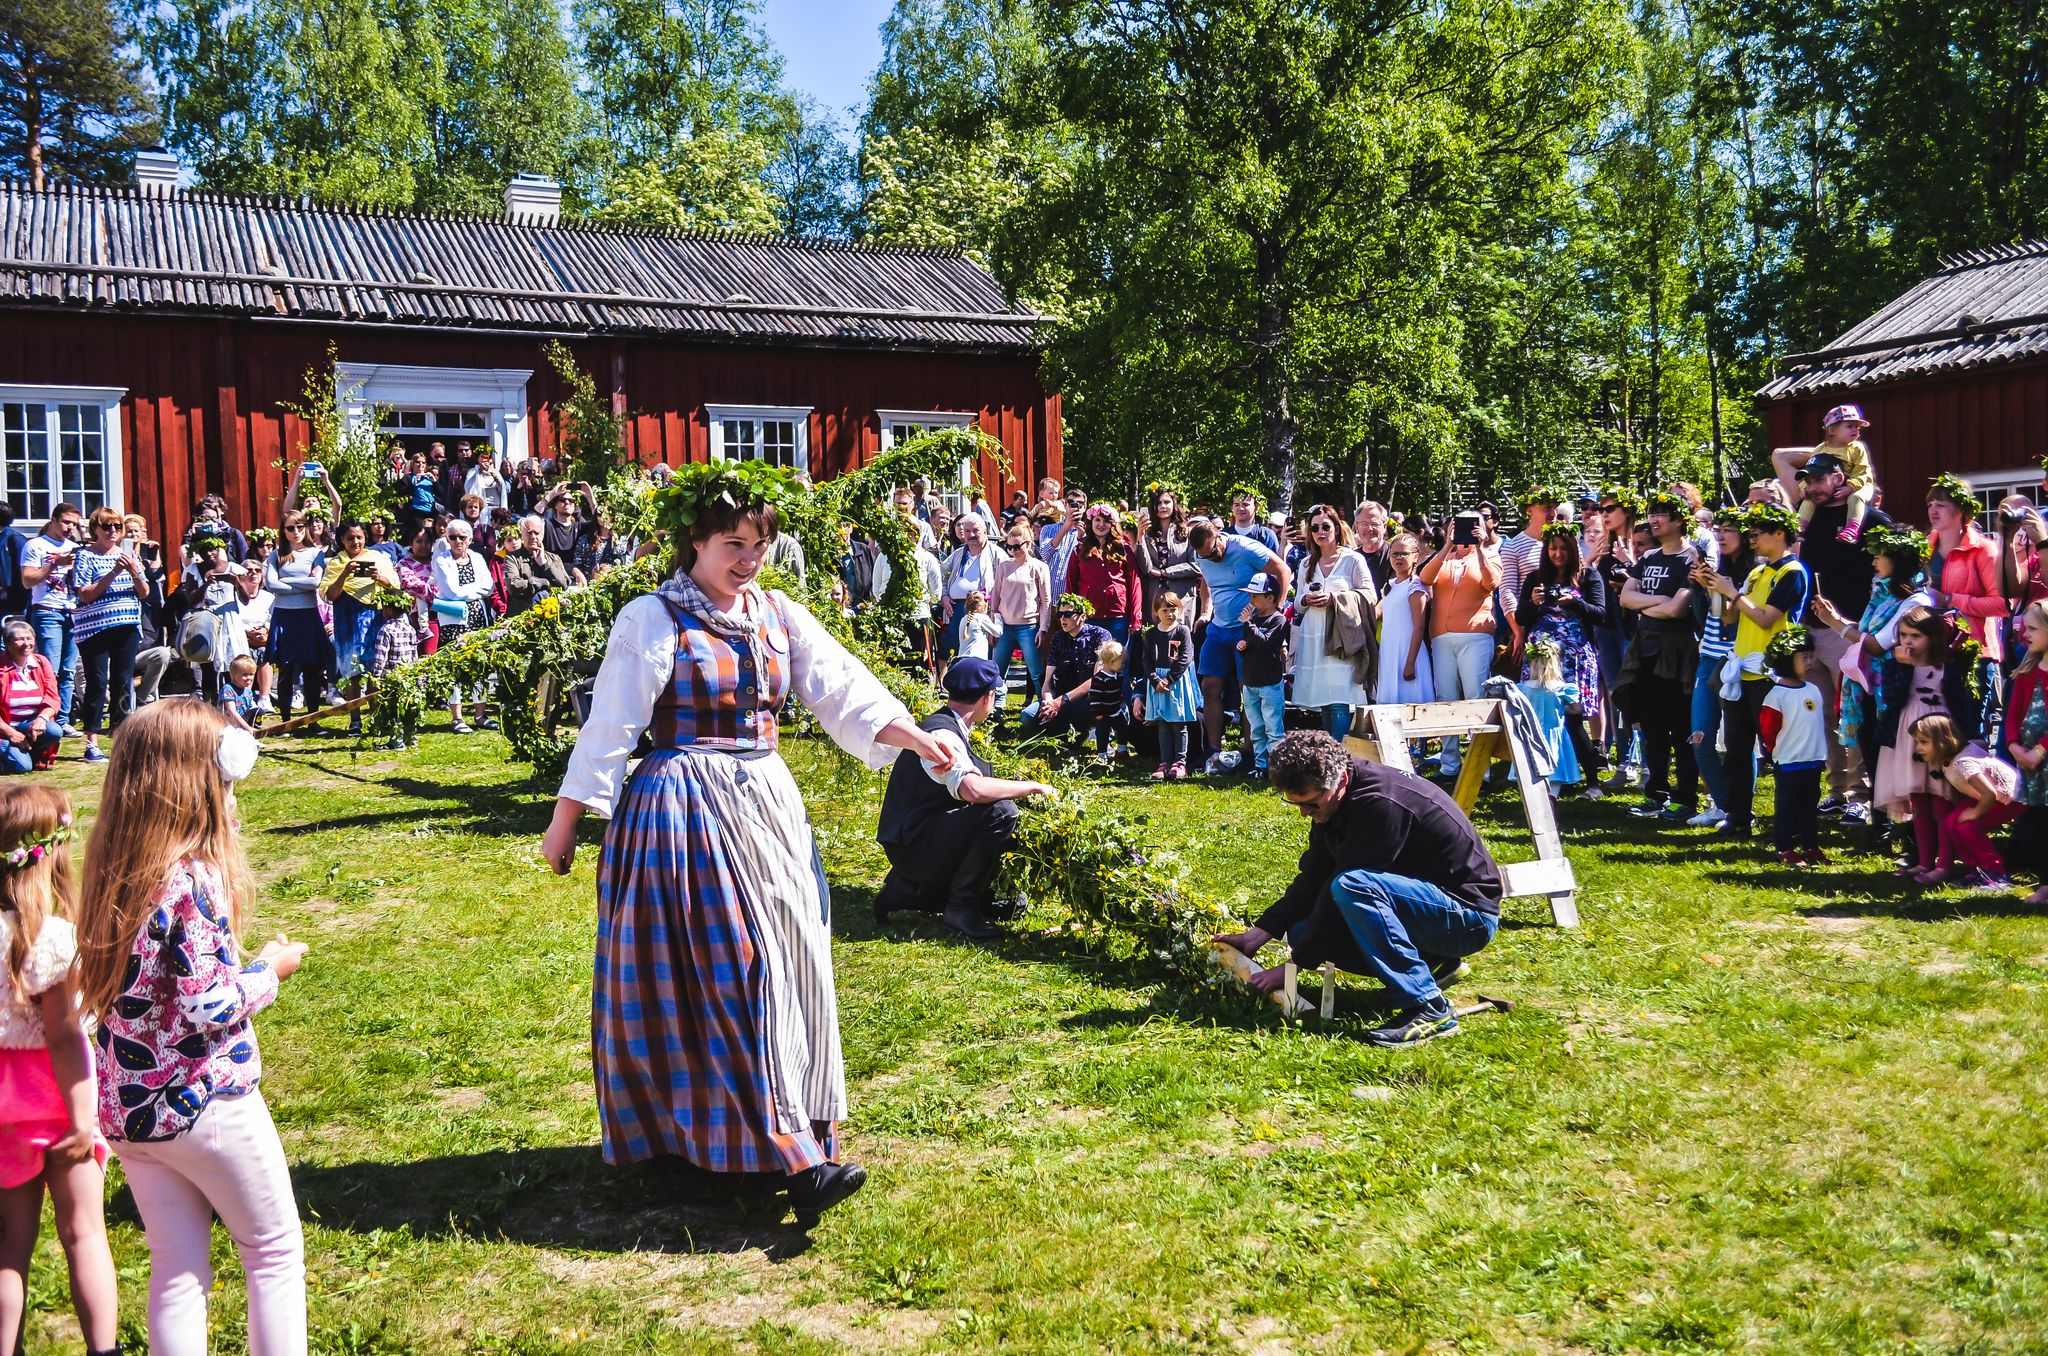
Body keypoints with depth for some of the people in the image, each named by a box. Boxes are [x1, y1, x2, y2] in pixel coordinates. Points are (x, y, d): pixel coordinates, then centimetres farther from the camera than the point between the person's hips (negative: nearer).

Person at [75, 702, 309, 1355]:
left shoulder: (115, 869, 1)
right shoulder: (194, 878, -22)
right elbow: (209, 1009, -23)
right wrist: (269, 971, -6)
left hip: (127, 1106, 7)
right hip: (205, 1105, -7)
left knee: (177, 1270, 16)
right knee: (275, 1252, 11)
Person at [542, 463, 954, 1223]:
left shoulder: (778, 616, 9)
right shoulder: (653, 620, -7)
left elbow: (839, 686, 1)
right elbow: (609, 725, -9)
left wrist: (910, 736, -14)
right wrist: (565, 823, -9)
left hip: (767, 804, 6)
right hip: (685, 811, -6)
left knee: (785, 971, 7)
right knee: (723, 975, -7)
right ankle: (793, 1156, -9)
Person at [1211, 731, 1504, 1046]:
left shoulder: (1381, 804, -28)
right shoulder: (1329, 802, 0)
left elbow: (1346, 883, -27)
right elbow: (1313, 879, 8)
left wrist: (1295, 965, -21)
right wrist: (1261, 931, -3)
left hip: (1471, 912, -9)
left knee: (1351, 886, -32)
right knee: (1302, 931, 0)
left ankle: (1429, 1010, -27)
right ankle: (1433, 964, 9)